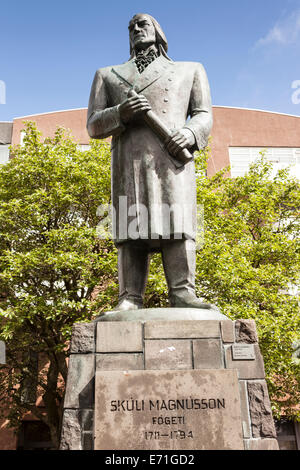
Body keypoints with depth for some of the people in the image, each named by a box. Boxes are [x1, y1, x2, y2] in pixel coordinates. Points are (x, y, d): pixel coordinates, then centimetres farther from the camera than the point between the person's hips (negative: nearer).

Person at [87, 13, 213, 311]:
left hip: (172, 156, 0)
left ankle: (182, 294, -19)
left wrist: (190, 133, -8)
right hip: (128, 161, 1)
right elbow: (93, 126, 16)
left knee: (177, 222, -16)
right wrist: (120, 114, -6)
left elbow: (204, 115, 17)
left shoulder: (189, 70, 28)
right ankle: (130, 301, -16)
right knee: (131, 227, -12)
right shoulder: (108, 75, 27)